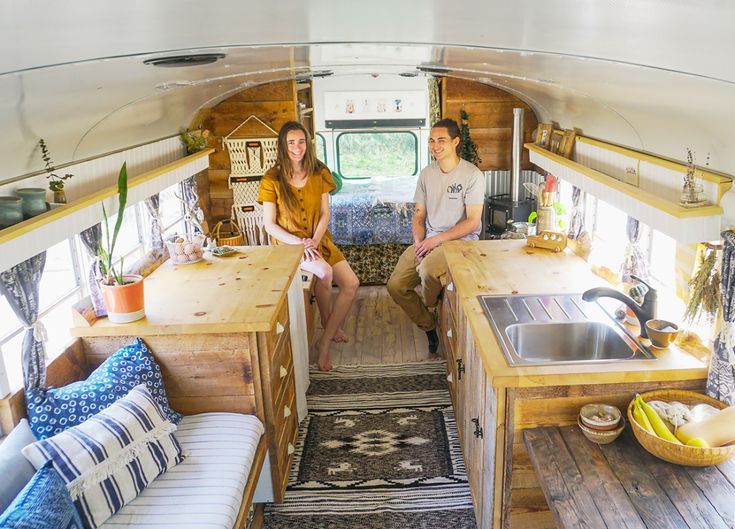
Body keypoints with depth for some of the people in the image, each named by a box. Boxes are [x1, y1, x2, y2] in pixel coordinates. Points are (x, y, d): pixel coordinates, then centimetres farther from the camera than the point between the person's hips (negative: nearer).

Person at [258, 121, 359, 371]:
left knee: (351, 283, -15)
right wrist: (299, 243, -21)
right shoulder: (272, 179, -8)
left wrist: (314, 241, -15)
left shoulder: (319, 173, 3)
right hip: (288, 243, -4)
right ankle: (330, 329, -5)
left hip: (318, 240, 5)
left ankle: (325, 342, -2)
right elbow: (269, 225, -8)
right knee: (325, 272, -32)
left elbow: (324, 214, 2)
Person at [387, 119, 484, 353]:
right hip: (428, 240, 6)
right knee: (395, 286, -9)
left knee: (427, 270, -35)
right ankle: (430, 326, 11)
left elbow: (473, 222, -13)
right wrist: (418, 242, -7)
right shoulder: (426, 173, 9)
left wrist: (437, 239, -19)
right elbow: (419, 214, 12)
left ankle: (429, 310, 0)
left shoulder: (472, 175, -10)